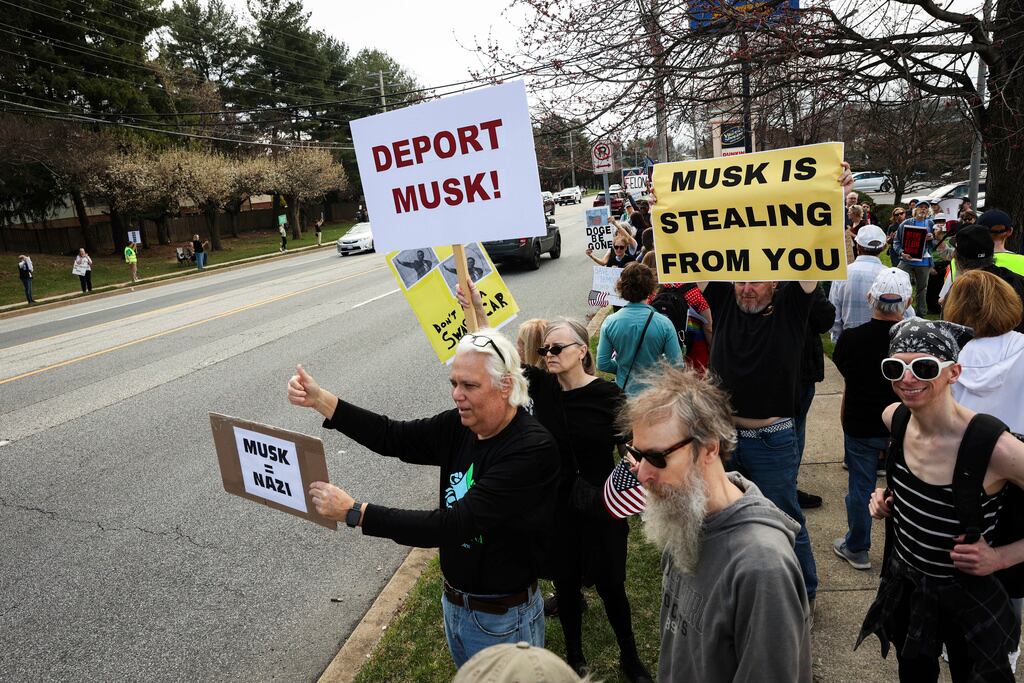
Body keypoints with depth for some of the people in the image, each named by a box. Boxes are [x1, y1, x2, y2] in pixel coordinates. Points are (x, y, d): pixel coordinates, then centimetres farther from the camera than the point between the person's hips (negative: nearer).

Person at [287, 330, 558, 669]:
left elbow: (455, 524, -34)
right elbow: (394, 437, -2)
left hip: (501, 621, -7)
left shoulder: (533, 450, -31)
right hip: (453, 603, 7)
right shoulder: (460, 425, -9)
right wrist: (320, 400, -13)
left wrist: (355, 512, -33)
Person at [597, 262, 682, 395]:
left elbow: (602, 364, -8)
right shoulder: (664, 323, -18)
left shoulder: (610, 322, -13)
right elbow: (676, 365, -14)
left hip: (623, 390, 2)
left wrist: (623, 367, 9)